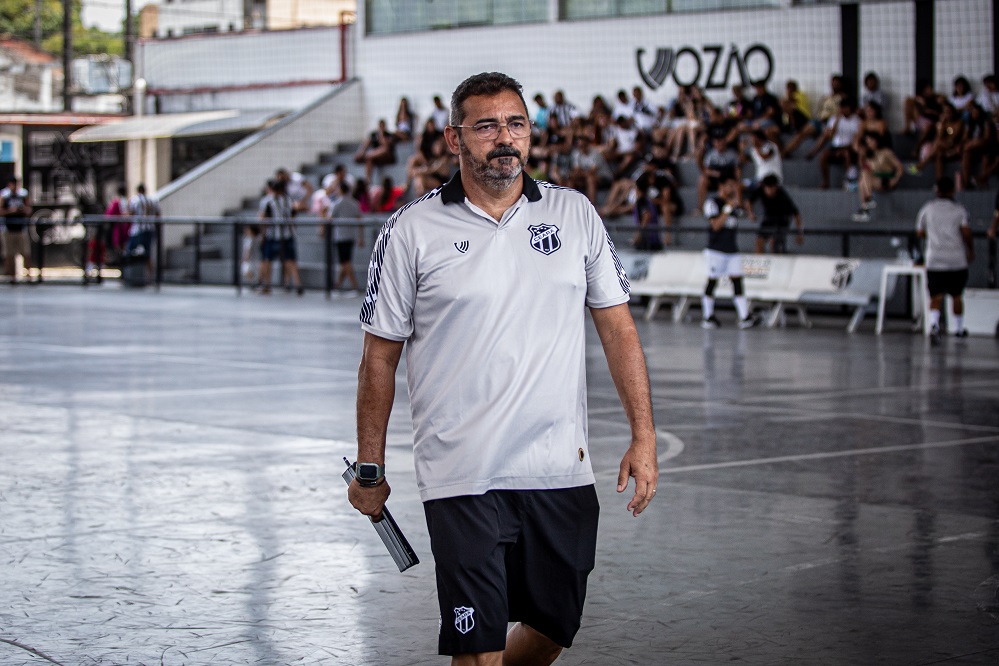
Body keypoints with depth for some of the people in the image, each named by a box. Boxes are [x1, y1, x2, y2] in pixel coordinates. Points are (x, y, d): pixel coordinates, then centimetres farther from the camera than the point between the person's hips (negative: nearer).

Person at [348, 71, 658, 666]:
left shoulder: (575, 213, 6)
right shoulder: (413, 231, -2)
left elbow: (618, 327, 9)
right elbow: (380, 354, 3)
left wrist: (644, 437, 1)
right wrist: (370, 470, 4)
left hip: (562, 474, 4)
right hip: (462, 479, -3)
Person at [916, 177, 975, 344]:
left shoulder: (927, 209, 8)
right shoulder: (959, 209, 1)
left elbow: (920, 233, 12)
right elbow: (966, 231, -11)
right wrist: (971, 250, 3)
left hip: (934, 260, 1)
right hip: (957, 260, -1)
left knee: (936, 297, -3)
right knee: (957, 295, 16)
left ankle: (933, 324, -29)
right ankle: (959, 328, 27)